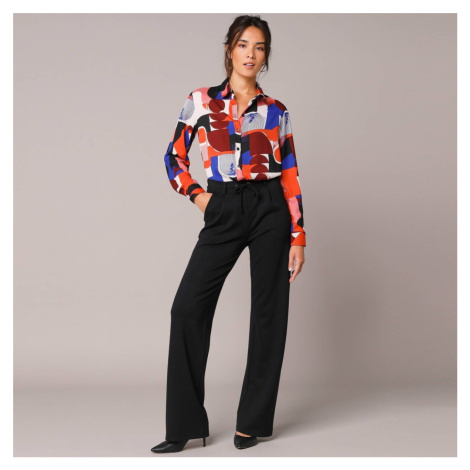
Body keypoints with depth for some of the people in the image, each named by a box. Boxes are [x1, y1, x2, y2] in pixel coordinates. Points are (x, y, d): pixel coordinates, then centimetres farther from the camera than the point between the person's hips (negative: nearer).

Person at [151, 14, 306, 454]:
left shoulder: (276, 111, 7)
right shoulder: (200, 102, 6)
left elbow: (290, 176, 5)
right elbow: (175, 157, 13)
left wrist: (298, 237, 0)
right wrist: (196, 194, -2)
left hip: (271, 210, 1)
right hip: (223, 212, 0)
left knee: (268, 310, 1)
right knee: (188, 305, -10)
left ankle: (254, 421, 14)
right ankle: (185, 425, 0)